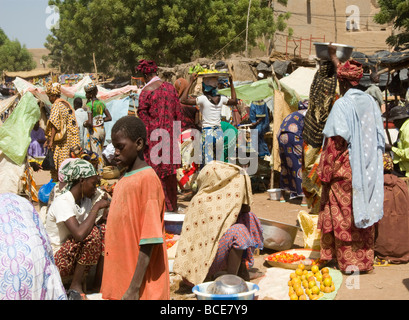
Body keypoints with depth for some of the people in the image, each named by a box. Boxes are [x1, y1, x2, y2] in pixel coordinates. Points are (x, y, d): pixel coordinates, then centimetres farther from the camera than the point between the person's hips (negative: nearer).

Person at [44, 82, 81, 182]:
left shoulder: (56, 105, -9)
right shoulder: (67, 104, 17)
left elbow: (54, 123, -19)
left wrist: (51, 140, -22)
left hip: (63, 140, -8)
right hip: (72, 138, 9)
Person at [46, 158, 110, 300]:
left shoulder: (85, 201, 5)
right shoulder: (62, 202, -22)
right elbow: (79, 234, -35)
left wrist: (103, 217, -14)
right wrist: (96, 207, -26)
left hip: (75, 257, 8)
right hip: (56, 262, -8)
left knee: (103, 228, -5)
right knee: (92, 233, -27)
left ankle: (101, 277, -1)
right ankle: (75, 286, -17)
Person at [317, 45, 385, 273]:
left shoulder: (342, 105, -13)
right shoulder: (371, 102, 6)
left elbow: (338, 141, -18)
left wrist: (326, 171, -12)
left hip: (346, 169, -6)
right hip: (369, 169, 6)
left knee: (345, 212, 2)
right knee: (365, 209, 12)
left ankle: (349, 261, 5)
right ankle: (365, 258, 18)